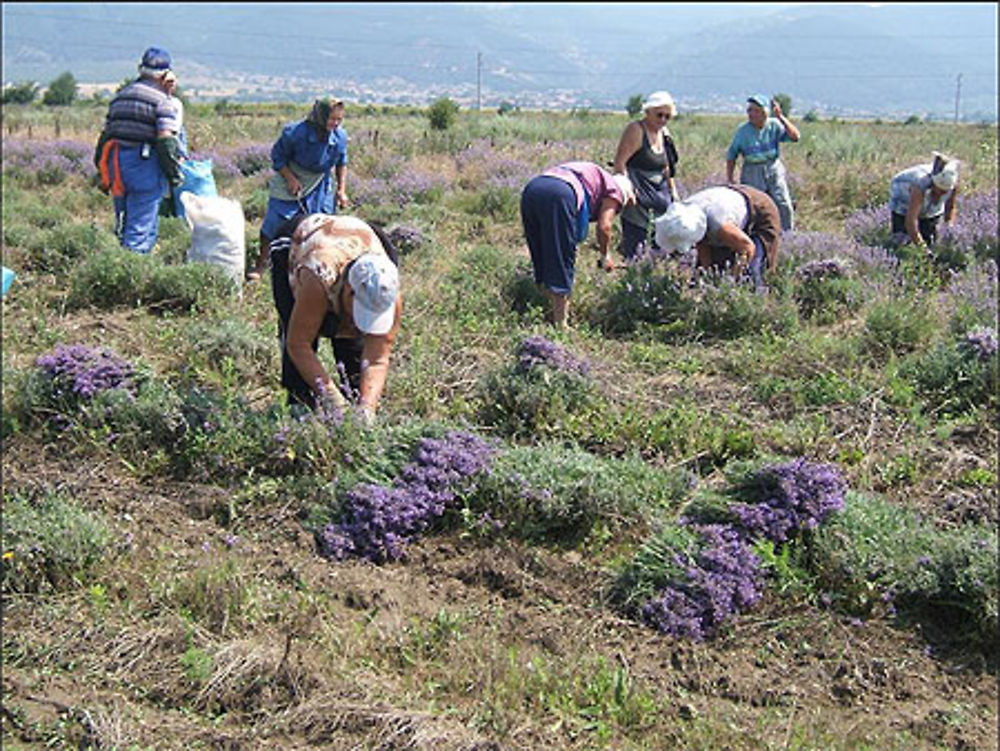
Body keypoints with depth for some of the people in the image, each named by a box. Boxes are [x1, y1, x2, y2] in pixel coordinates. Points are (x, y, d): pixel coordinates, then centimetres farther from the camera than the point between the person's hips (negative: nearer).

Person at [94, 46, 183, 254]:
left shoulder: (120, 97, 16)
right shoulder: (162, 101, -7)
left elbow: (106, 134, 17)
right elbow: (166, 141, -15)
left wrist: (103, 173, 22)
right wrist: (174, 174, -9)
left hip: (116, 164, 7)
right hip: (145, 167, -7)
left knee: (124, 226, 17)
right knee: (142, 228, -4)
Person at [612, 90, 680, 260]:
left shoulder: (664, 133, 13)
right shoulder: (636, 130, -11)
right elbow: (619, 163, -17)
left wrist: (673, 191, 20)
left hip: (659, 191, 8)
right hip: (638, 194, -8)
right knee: (636, 235, -11)